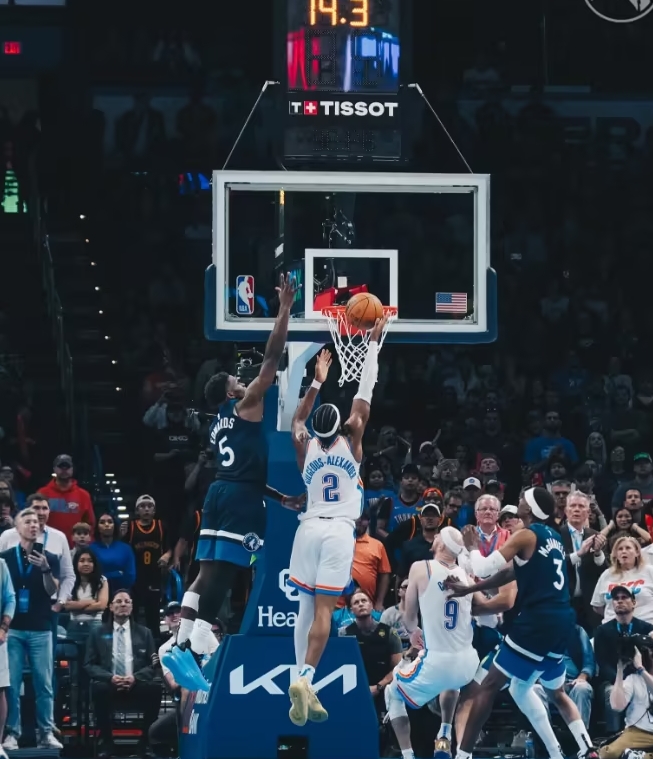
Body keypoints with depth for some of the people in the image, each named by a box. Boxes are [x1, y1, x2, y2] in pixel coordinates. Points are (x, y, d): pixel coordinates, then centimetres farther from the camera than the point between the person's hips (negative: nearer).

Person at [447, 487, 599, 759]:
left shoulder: (527, 535, -7)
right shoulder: (552, 536, 17)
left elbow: (484, 568, -11)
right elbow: (514, 571, 25)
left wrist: (472, 548, 11)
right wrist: (468, 589, 26)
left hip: (537, 621, -8)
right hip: (562, 621, 8)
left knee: (489, 686, -3)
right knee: (556, 692, 25)